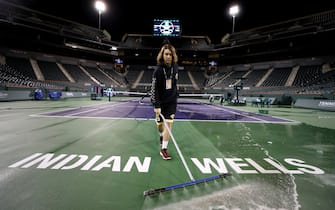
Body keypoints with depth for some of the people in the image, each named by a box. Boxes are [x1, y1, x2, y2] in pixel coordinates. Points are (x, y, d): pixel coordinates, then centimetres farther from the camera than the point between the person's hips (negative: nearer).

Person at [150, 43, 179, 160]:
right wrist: (156, 106, -23)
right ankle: (162, 136, 46)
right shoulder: (158, 70, -15)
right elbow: (154, 89, -18)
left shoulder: (175, 67, -1)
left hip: (171, 101, 2)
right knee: (159, 124, 11)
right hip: (160, 102, -2)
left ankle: (163, 149, 3)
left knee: (168, 124, -7)